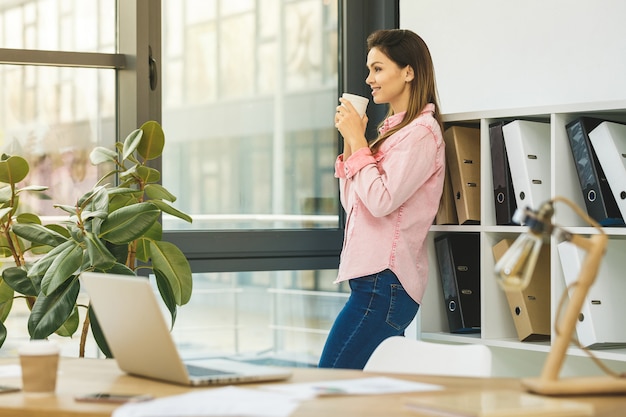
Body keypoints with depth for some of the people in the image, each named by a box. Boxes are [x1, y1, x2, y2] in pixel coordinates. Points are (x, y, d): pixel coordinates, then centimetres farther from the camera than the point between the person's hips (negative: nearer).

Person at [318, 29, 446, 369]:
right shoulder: (393, 129, 20)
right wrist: (349, 141, 9)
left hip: (384, 281, -9)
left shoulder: (421, 133, -9)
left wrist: (358, 141, -10)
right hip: (373, 277, 9)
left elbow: (381, 201, -20)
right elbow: (352, 203, 19)